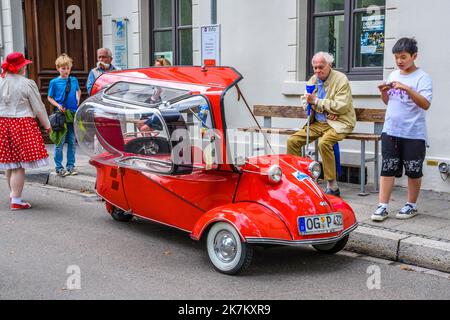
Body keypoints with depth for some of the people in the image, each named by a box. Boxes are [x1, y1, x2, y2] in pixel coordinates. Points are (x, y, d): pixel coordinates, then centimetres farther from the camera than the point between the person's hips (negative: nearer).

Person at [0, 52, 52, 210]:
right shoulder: (27, 84, -10)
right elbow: (39, 108, -5)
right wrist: (47, 126, 8)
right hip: (22, 125, -5)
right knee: (19, 166, -2)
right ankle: (16, 201, -1)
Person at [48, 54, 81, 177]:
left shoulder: (74, 80, 7)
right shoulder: (54, 82, -2)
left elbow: (78, 91, 25)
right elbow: (50, 98, 3)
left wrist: (78, 100, 9)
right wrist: (58, 105, -12)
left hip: (73, 114, 3)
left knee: (72, 142, 8)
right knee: (60, 142, 0)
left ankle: (71, 166, 17)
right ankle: (59, 167, 8)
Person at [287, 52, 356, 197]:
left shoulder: (341, 79, -8)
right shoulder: (313, 80, 11)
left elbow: (342, 106, -17)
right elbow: (306, 103, 13)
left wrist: (317, 101, -17)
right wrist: (326, 109, -6)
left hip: (338, 122, -7)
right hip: (318, 123, 7)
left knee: (324, 142, -35)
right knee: (292, 141, -10)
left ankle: (333, 188, -26)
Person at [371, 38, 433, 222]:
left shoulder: (422, 78, -8)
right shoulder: (393, 75, 11)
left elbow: (426, 104, -19)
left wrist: (407, 89, -28)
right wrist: (384, 92, 1)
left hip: (413, 134, -5)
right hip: (390, 131, 5)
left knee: (413, 171, 7)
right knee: (387, 169, 2)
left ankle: (411, 205, 22)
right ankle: (383, 207, 5)